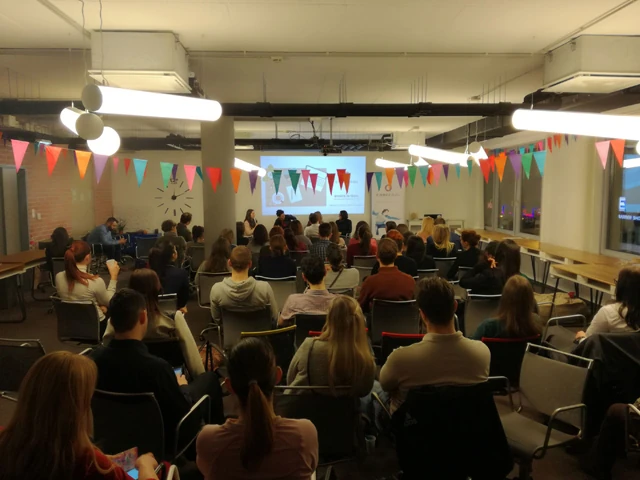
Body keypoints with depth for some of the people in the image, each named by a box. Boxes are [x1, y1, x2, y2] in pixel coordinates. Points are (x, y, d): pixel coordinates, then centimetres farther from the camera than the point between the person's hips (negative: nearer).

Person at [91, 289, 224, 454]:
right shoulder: (156, 366, -37)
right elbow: (185, 414, -22)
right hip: (159, 437, -5)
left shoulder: (94, 357, -20)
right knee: (209, 378, 11)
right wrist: (183, 387, -1)